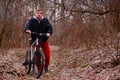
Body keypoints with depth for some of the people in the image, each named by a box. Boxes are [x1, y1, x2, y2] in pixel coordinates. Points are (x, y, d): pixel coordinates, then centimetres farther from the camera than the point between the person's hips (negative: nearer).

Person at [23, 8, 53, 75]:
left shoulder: (45, 20, 0)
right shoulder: (32, 20, -3)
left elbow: (49, 27, -7)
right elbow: (27, 26, -14)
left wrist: (49, 32, -28)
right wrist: (27, 30, -38)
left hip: (44, 40, 1)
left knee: (47, 55, -3)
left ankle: (46, 66, 22)